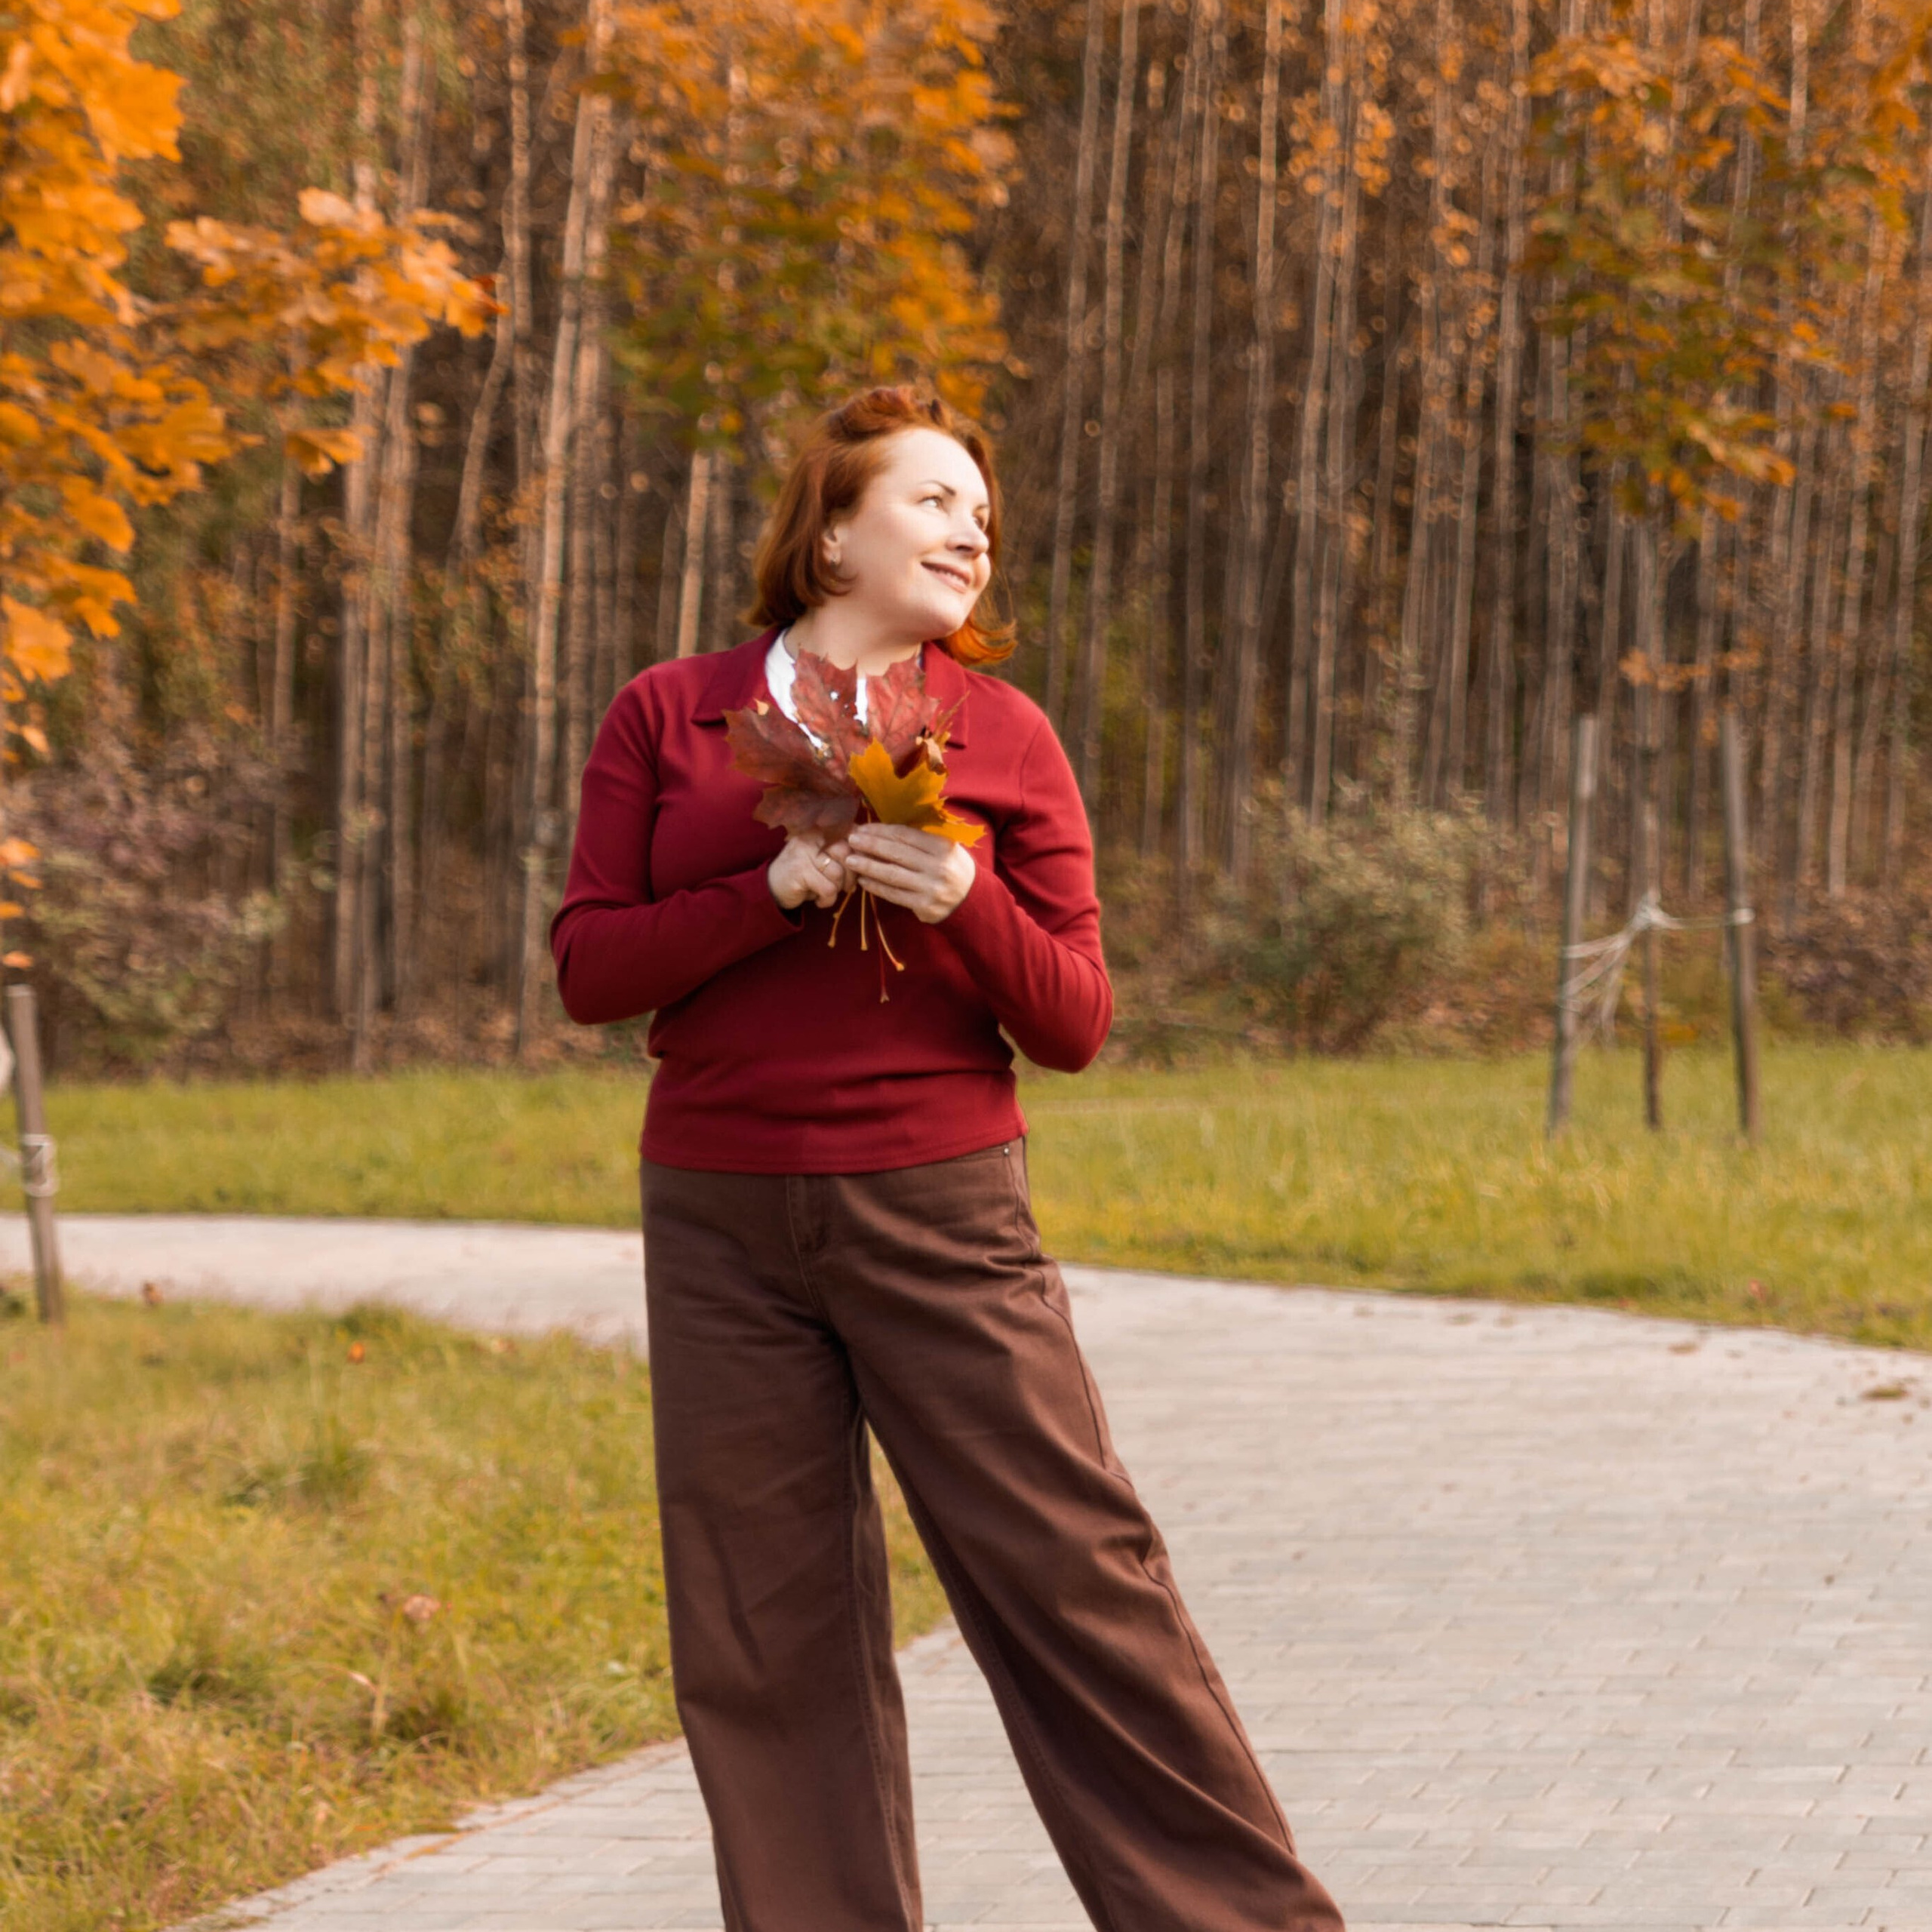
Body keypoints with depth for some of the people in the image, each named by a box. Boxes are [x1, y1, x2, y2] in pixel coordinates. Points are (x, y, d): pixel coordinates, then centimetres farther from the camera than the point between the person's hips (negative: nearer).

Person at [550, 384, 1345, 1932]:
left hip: (939, 1216, -1)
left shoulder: (1003, 736, 5)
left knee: (1073, 1568, -3)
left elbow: (1076, 1023, 4)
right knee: (764, 1630, 4)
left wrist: (964, 902, -15)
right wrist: (776, 891, -14)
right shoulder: (666, 717, 6)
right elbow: (589, 969, 0)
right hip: (721, 1227, 1)